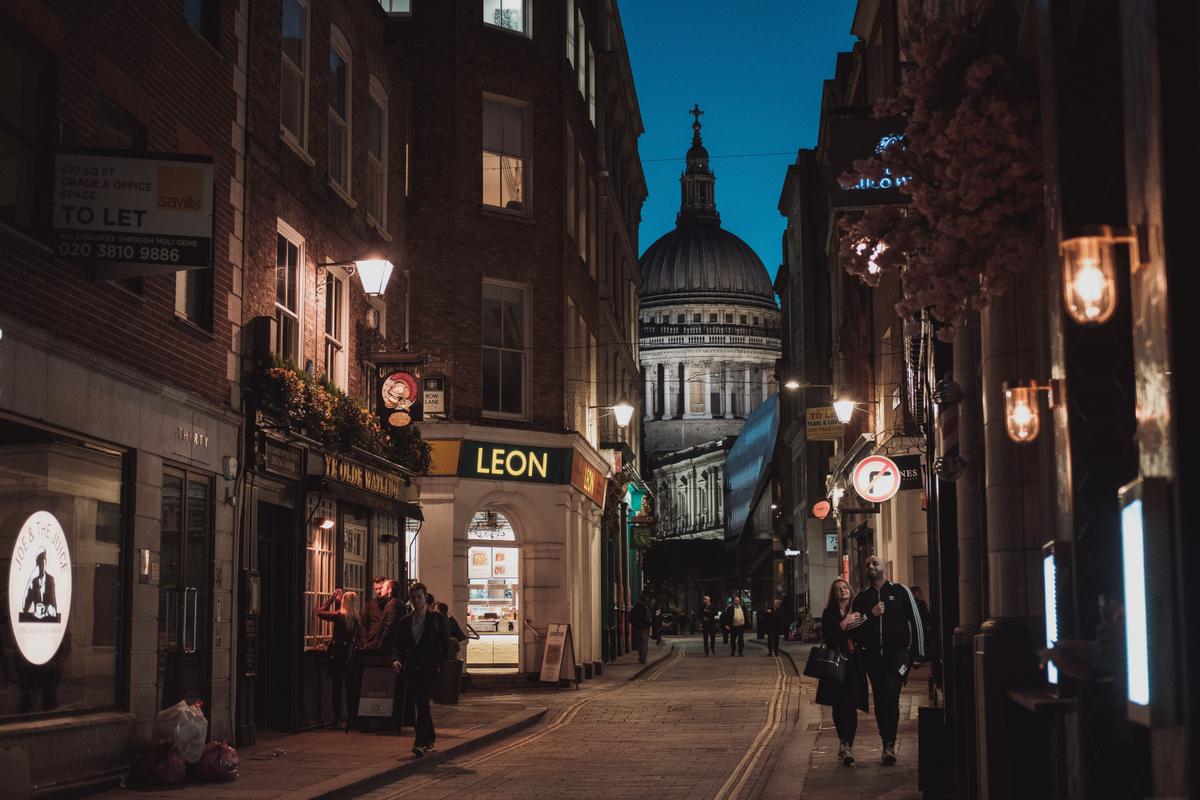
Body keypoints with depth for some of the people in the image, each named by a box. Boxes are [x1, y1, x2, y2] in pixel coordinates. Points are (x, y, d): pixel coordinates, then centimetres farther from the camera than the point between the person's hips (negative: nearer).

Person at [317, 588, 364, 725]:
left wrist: (331, 599, 4)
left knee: (337, 687, 6)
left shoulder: (339, 615, -13)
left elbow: (320, 612, 0)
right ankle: (352, 716, 10)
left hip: (337, 654, -2)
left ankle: (337, 717, 7)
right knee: (351, 687, 10)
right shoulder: (359, 617, -5)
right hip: (352, 655, 2)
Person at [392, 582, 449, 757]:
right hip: (412, 668, 4)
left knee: (422, 702, -17)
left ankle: (420, 742, -21)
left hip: (429, 668, -4)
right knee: (420, 704, 11)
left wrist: (439, 664, -6)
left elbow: (446, 643, 2)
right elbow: (398, 643, 9)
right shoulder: (405, 621, 11)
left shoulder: (437, 618, 1)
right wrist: (396, 659, -10)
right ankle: (430, 739, 27)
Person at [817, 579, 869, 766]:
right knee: (838, 706, 8)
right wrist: (844, 624, -16)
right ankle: (844, 742, 27)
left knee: (850, 705, -10)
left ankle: (847, 746, -12)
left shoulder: (858, 612, 6)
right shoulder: (829, 613, 5)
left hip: (854, 664, -1)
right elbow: (827, 636, -7)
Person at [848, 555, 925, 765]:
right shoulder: (861, 598, 12)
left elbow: (915, 621, 4)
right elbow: (852, 625, 6)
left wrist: (918, 651, -1)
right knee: (880, 700, 6)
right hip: (872, 655, 4)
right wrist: (871, 615, -10)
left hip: (897, 653, -4)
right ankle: (888, 744, 14)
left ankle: (889, 744, -17)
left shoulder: (900, 591, 5)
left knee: (890, 695, -17)